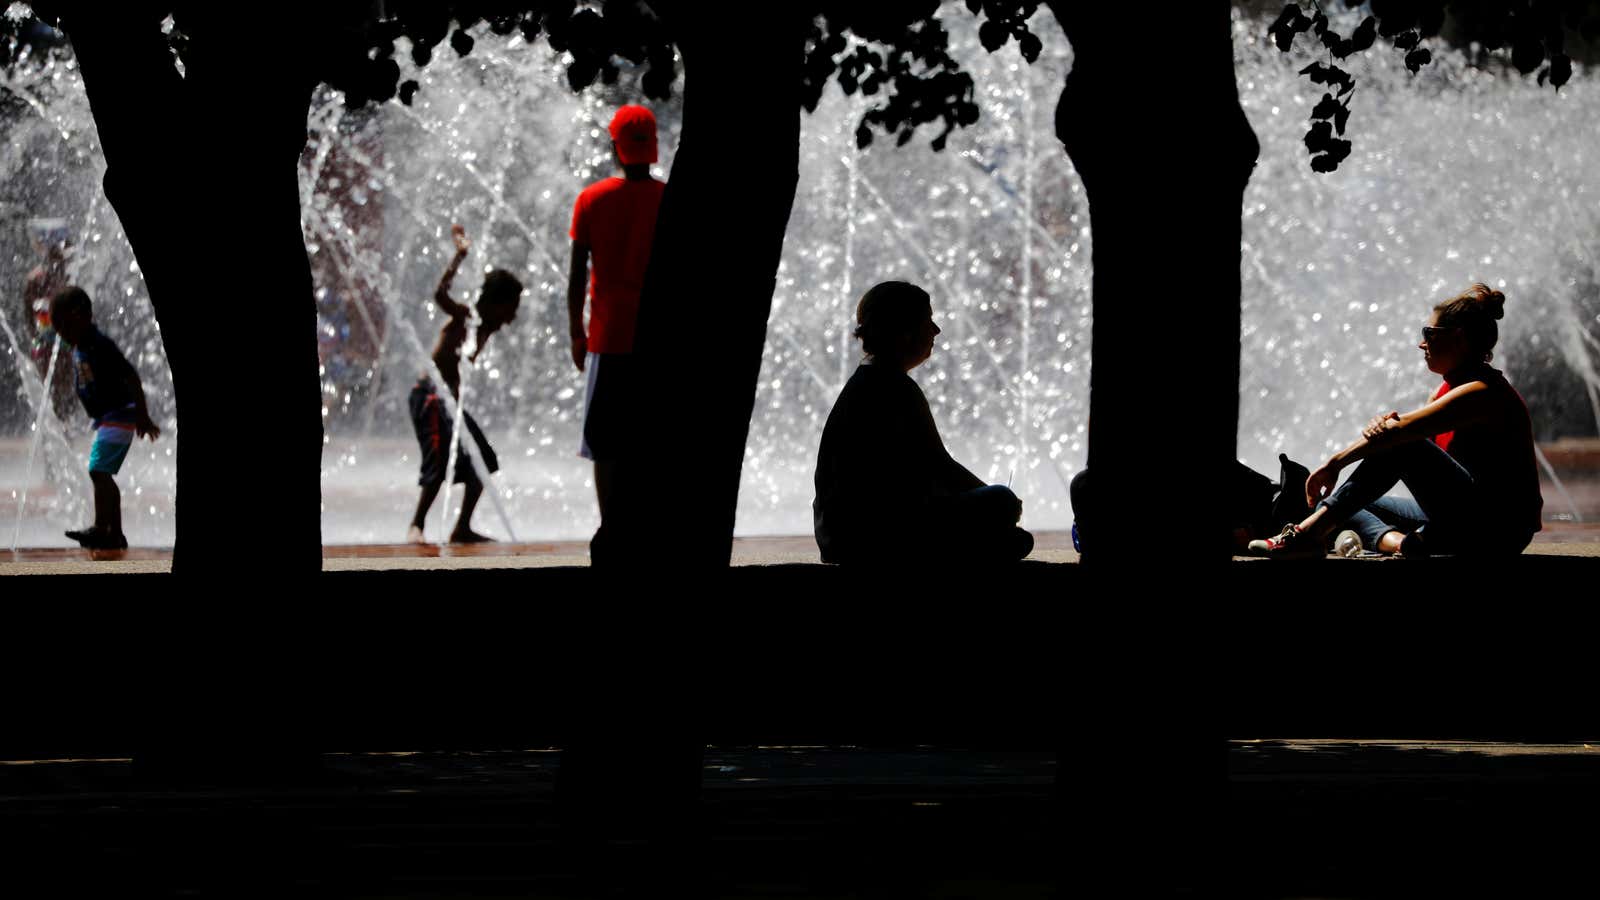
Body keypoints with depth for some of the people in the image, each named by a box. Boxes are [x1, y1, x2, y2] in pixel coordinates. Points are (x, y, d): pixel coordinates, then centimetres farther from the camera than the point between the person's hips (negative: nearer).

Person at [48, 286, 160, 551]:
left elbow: (132, 378, -20)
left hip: (118, 414, -10)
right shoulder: (78, 350, 9)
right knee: (104, 475, 11)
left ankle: (100, 528, -20)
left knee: (99, 471, -18)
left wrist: (143, 416, -20)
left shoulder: (101, 346, -19)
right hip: (104, 417, 10)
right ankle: (115, 534, 15)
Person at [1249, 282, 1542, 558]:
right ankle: (1399, 542, -25)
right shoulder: (1451, 388, 16)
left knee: (1400, 446, -24)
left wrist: (1334, 464, -19)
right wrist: (1381, 425, -18)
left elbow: (1401, 430, -23)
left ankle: (1311, 532, -28)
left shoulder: (1482, 393, -16)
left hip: (1498, 529, -10)